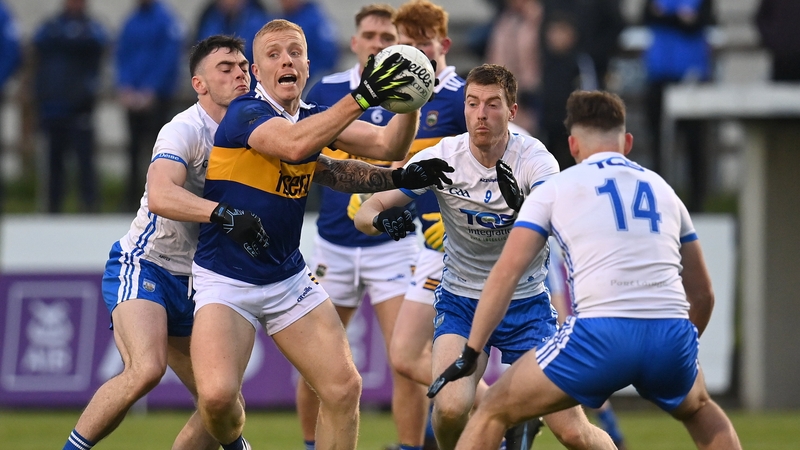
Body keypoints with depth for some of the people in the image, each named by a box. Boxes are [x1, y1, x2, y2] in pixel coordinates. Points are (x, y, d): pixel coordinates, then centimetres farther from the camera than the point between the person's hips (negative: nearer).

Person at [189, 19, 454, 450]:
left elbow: (386, 144, 0)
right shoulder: (244, 114, -16)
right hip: (226, 281, -6)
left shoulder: (315, 118, 6)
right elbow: (294, 144, -35)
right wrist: (361, 98, -43)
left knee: (343, 388, -3)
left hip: (290, 280, 7)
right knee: (217, 396, -23)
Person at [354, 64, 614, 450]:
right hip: (460, 301, 1)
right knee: (450, 408, -26)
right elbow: (366, 211, -10)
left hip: (525, 302, -1)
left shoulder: (533, 159, -16)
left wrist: (526, 207, -55)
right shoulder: (442, 158, -12)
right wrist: (383, 220, -34)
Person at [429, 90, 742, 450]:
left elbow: (505, 273, 4)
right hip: (671, 336, 4)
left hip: (600, 335, -4)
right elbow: (702, 295, 29)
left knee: (494, 412, 13)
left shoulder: (555, 189, 14)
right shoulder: (663, 190, 25)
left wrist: (470, 354, 4)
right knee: (700, 410, 36)